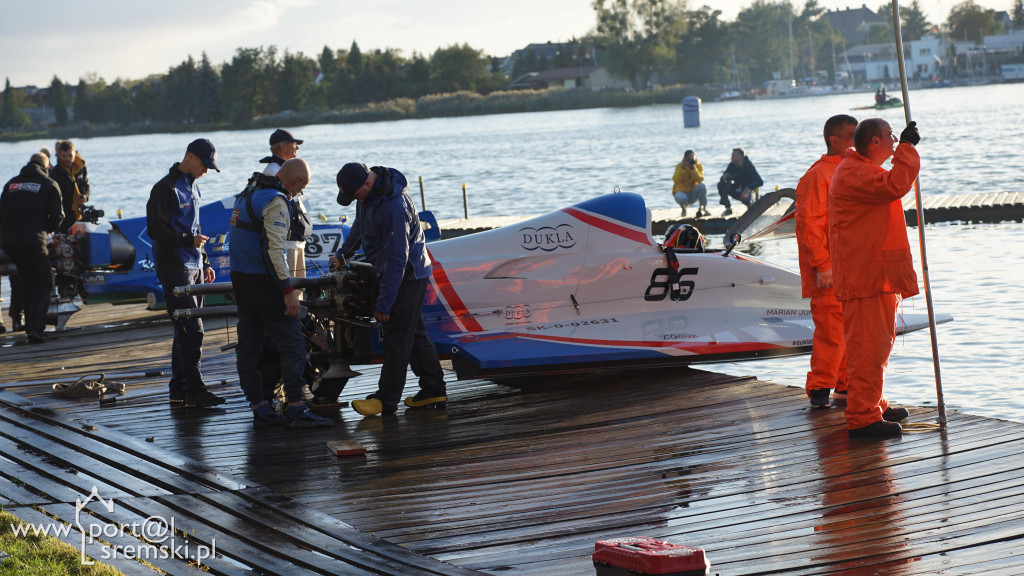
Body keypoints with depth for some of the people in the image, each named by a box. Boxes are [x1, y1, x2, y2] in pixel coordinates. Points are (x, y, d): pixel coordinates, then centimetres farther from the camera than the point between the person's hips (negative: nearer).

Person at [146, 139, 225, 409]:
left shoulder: (193, 188, 18)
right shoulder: (166, 188, -10)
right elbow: (156, 229, -15)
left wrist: (204, 262, 19)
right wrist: (188, 240, -18)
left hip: (194, 268, 9)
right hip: (175, 268, -9)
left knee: (187, 331, 9)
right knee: (191, 330, -13)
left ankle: (179, 390, 12)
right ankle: (194, 389, -11)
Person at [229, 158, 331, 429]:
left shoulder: (249, 192, 16)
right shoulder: (275, 201, -15)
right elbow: (275, 249, -22)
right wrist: (288, 290, -22)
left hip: (239, 276, 10)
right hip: (262, 279, -10)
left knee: (249, 343, 8)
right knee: (291, 342, -6)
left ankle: (259, 407, 11)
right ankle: (296, 408, -9)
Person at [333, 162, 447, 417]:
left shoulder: (393, 206, -30)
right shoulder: (368, 192, 0)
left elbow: (397, 259, -29)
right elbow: (360, 225, 23)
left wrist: (384, 303, -27)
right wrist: (343, 253, 25)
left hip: (408, 275, -10)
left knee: (396, 336, -7)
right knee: (414, 332, 13)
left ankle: (386, 400, -4)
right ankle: (433, 390, 19)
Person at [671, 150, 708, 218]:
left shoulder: (699, 166, -3)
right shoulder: (679, 166, -7)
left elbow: (700, 180, -19)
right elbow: (676, 180, -22)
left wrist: (693, 168, -29)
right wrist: (682, 167, -28)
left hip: (693, 193, 2)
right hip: (682, 192, -2)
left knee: (702, 186, -29)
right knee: (680, 197, -38)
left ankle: (703, 209, -14)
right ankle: (684, 209, -1)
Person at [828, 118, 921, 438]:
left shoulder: (863, 170, 20)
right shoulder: (854, 173, -17)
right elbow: (895, 185, -30)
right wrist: (907, 147, -22)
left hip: (876, 274, 12)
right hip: (864, 276, -12)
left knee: (878, 343, 20)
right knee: (867, 345, -12)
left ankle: (873, 405, 31)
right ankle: (863, 417, -11)